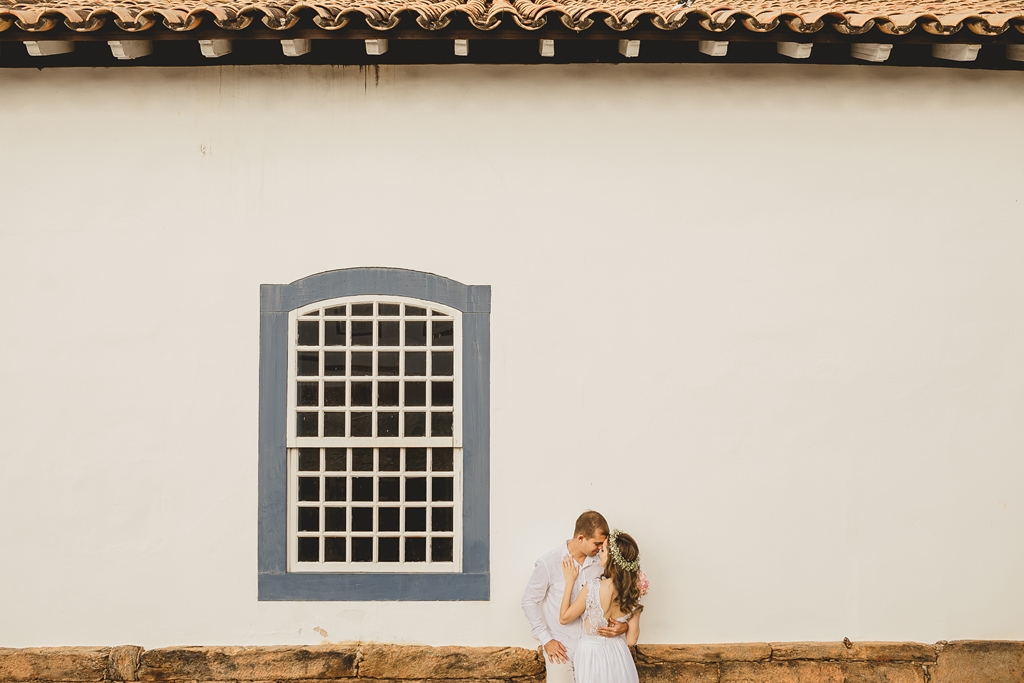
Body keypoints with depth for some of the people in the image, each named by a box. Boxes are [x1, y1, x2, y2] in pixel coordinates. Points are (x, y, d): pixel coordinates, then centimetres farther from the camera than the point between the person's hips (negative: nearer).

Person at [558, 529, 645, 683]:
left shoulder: (594, 588, -29)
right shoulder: (633, 591, -12)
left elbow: (564, 618, -14)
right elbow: (631, 639, -7)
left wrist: (570, 581, -11)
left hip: (592, 656, -4)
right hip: (618, 655, 4)